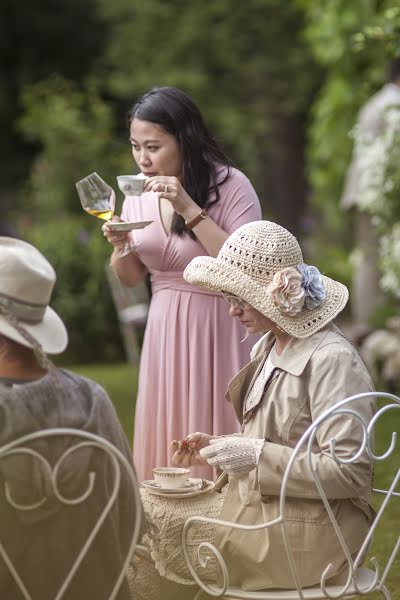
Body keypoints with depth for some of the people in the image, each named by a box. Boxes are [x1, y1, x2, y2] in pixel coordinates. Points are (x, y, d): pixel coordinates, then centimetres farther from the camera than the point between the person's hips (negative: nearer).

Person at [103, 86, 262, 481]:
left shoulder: (230, 186, -12)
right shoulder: (139, 194, 5)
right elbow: (131, 277, 14)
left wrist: (189, 209, -24)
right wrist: (121, 246, -9)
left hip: (218, 331, -5)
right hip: (164, 333, 5)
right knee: (163, 443, 8)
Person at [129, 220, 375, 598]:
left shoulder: (331, 360, -19)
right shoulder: (270, 347, 9)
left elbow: (350, 474, -22)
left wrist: (256, 455, -23)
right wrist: (216, 446, 2)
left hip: (307, 531, -9)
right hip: (260, 501, 9)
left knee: (144, 518, -10)